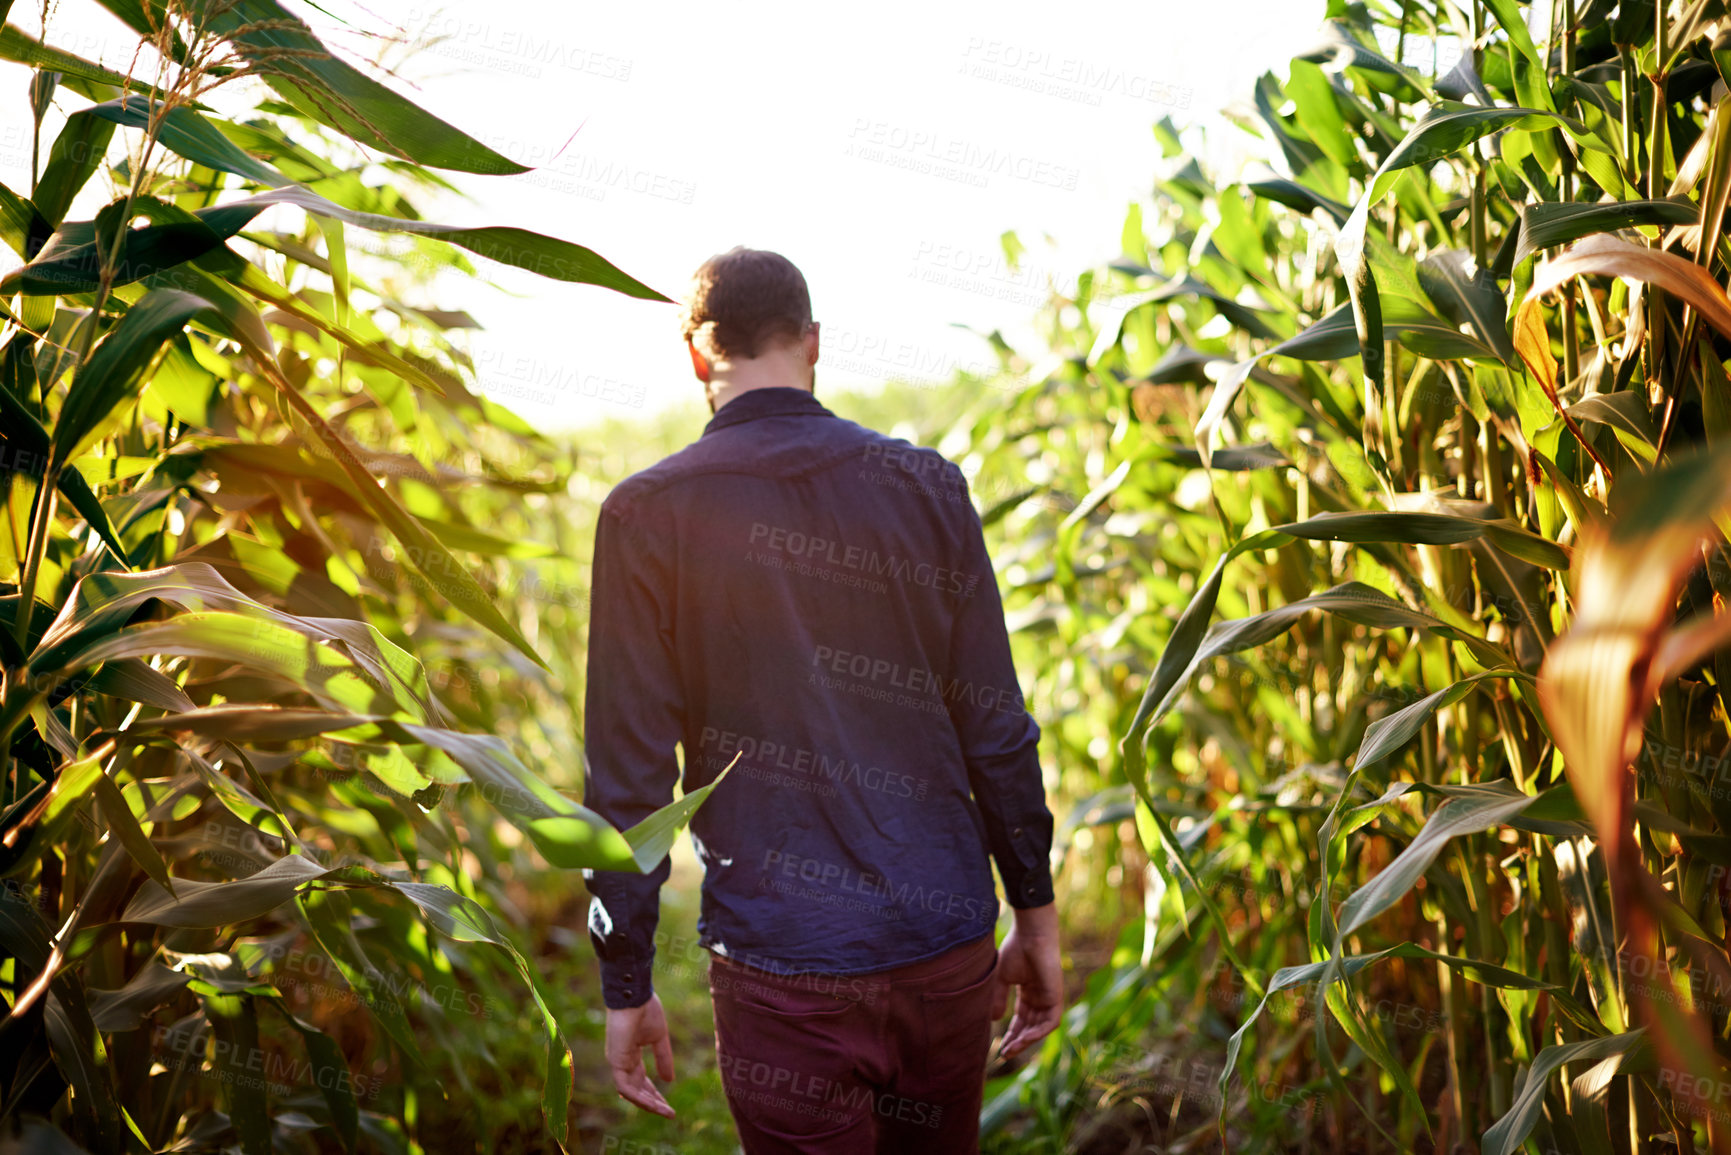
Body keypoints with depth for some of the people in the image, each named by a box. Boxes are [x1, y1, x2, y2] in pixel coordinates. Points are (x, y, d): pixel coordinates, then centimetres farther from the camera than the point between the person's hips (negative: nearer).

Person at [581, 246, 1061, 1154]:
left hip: (783, 975, -3)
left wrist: (626, 983, 2)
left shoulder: (648, 516, -5)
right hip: (948, 947, 3)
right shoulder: (926, 486, 1)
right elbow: (995, 727, 2)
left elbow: (629, 770, -6)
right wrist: (1035, 913, 12)